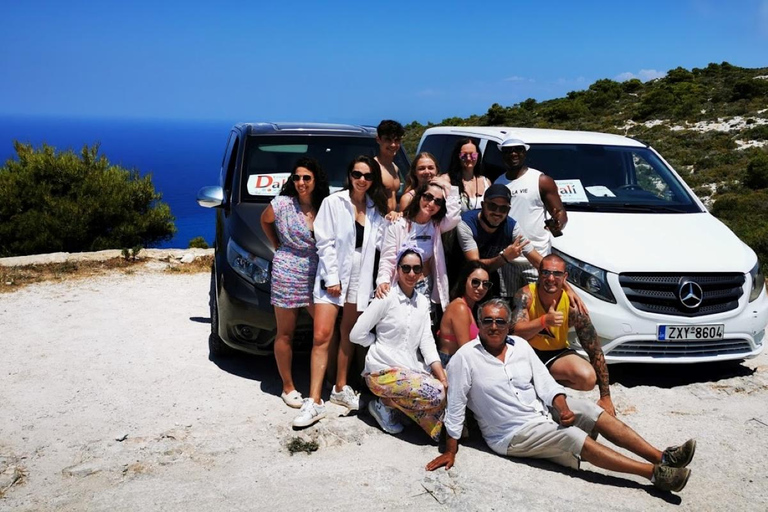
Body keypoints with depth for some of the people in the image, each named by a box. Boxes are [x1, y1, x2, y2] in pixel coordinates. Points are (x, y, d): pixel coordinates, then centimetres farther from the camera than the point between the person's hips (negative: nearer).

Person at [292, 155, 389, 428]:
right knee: (321, 337, -9)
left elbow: (380, 241, 2)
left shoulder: (375, 209, 8)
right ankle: (314, 402, -7)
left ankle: (340, 389, 28)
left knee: (348, 335, 14)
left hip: (360, 278, 4)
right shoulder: (334, 202, -5)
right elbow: (324, 243, -8)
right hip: (332, 276, -4)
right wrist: (331, 278, -12)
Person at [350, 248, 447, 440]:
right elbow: (357, 334, -10)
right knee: (436, 394, -24)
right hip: (384, 370, -7)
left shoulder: (423, 302, 9)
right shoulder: (387, 298, -9)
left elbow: (427, 342, 1)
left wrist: (443, 377, -11)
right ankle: (385, 404, -1)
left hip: (413, 369, 7)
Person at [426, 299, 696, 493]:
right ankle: (654, 473, -24)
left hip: (542, 411, 6)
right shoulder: (465, 357, -14)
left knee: (590, 410, -13)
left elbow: (545, 383, 4)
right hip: (513, 434, -6)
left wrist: (562, 407, -15)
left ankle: (662, 457, -17)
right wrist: (450, 450, -11)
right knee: (576, 439, -22)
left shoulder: (520, 345, 4)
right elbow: (455, 406, -12)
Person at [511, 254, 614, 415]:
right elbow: (515, 332, -27)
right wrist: (544, 321, -44)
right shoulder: (526, 295, -19)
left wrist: (605, 397, -13)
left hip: (556, 353, 2)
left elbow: (595, 351, -13)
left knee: (588, 378, -25)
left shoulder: (572, 305, -18)